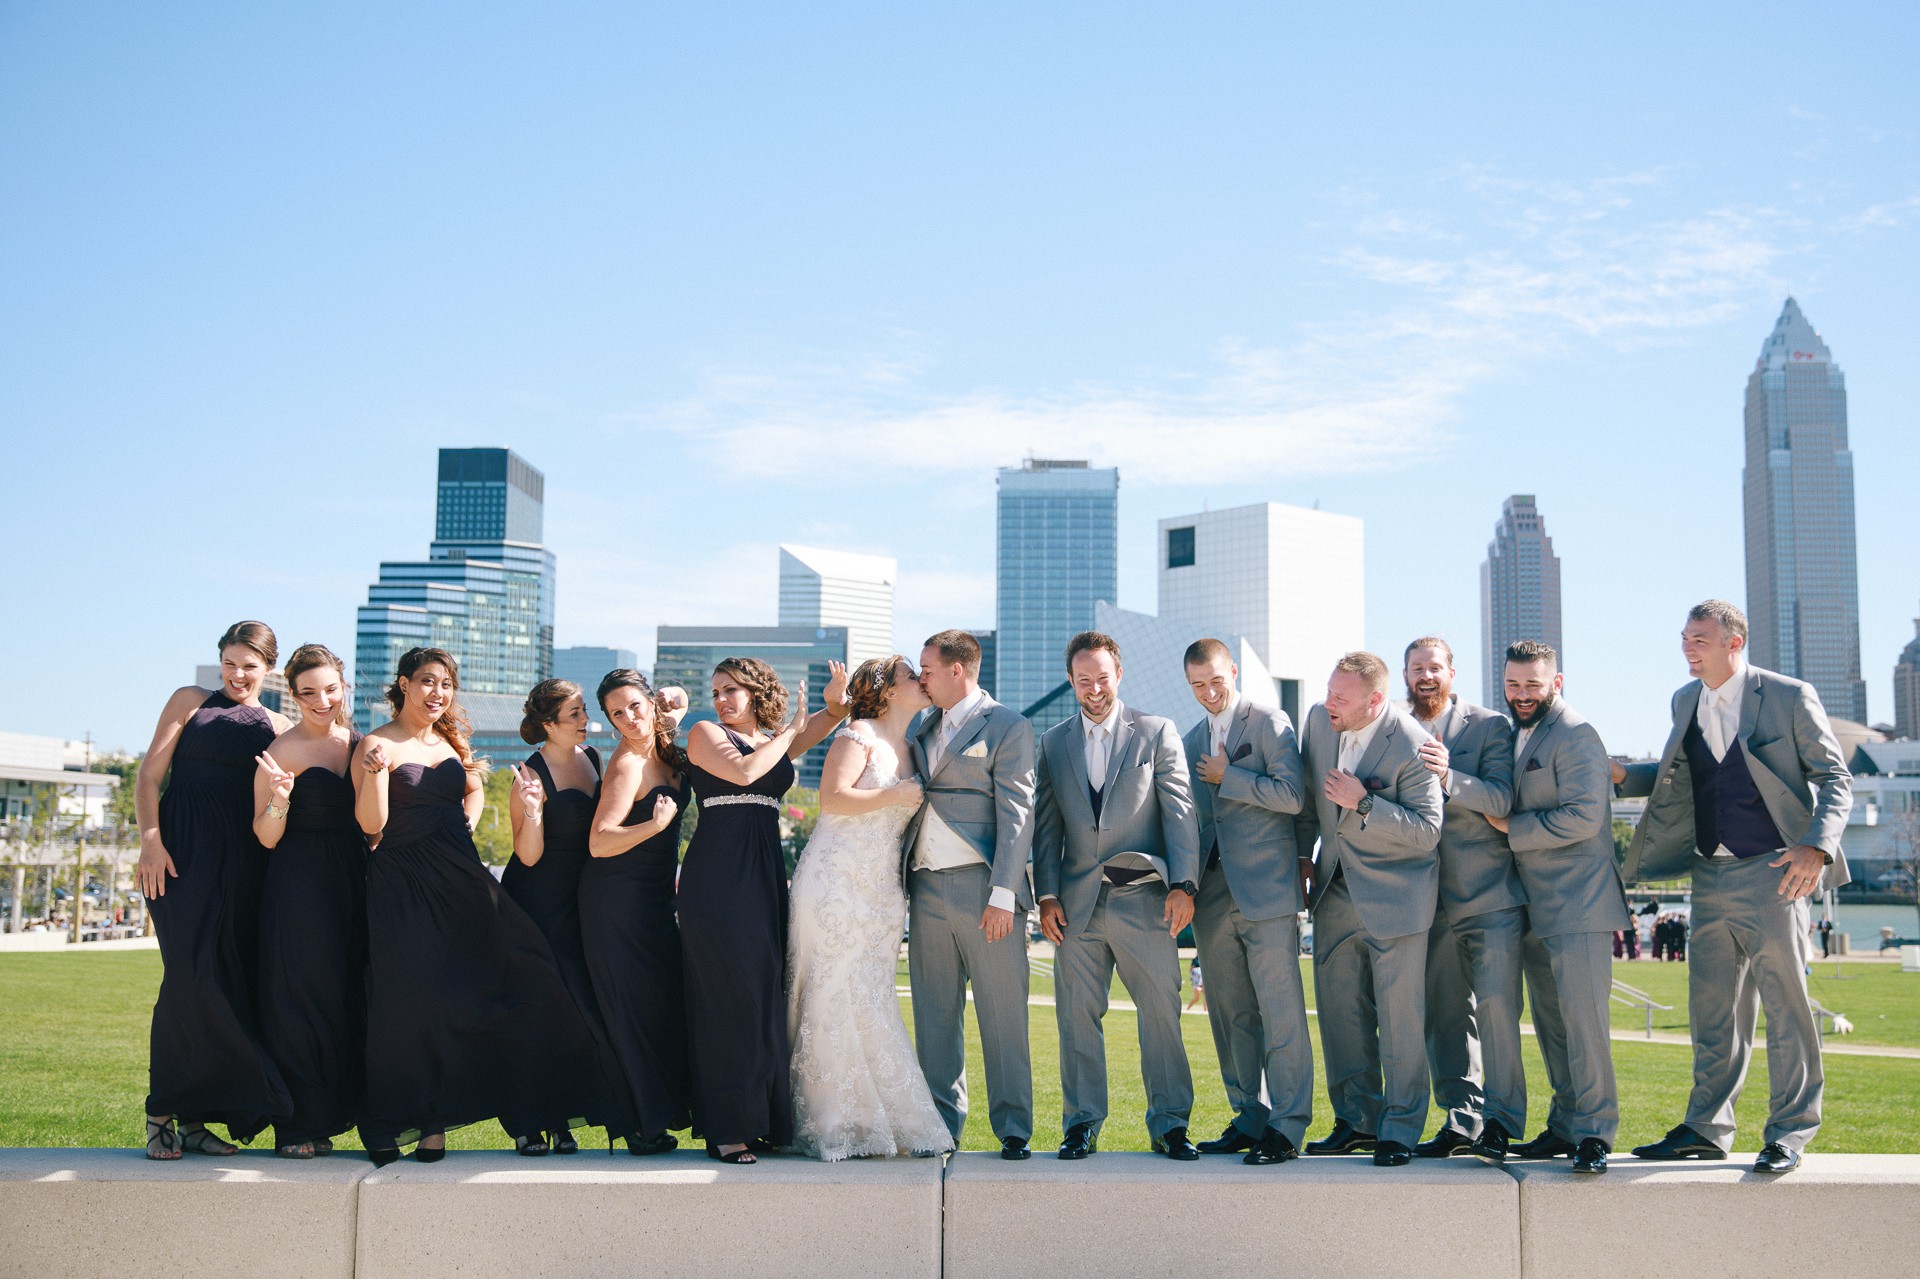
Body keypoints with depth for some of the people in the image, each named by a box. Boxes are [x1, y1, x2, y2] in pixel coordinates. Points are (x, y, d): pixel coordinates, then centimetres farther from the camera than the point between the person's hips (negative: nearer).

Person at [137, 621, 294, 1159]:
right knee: (192, 972, -14)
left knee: (229, 979, -2)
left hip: (242, 861, 3)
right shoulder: (191, 702, 10)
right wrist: (150, 840, -10)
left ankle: (193, 1117, 5)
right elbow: (149, 775, 3)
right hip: (184, 851, -3)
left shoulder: (278, 726, 17)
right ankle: (163, 1111, -4)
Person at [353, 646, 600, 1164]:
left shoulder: (451, 741, 14)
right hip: (405, 888, -5)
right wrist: (375, 770, -26)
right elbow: (372, 824, -11)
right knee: (412, 1003, -7)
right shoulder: (377, 745, -5)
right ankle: (416, 1121, 5)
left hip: (461, 883, 6)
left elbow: (474, 789, 33)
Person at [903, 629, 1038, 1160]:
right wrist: (898, 883, 10)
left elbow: (1016, 815, -8)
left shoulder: (1008, 726, -1)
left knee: (1002, 1015, -2)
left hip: (982, 889, -6)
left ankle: (1013, 1128, 6)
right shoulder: (925, 729, 19)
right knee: (934, 1015, 9)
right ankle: (942, 1124, 17)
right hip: (927, 889, 6)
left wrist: (1002, 894, -15)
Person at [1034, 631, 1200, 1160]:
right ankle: (1082, 1124, 16)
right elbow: (1046, 825, 11)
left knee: (1161, 1014, 0)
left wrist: (1183, 884, -9)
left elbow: (1179, 812, 0)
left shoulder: (1157, 732, 4)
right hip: (1077, 904, 2)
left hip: (1144, 900, -2)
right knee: (1077, 1018, 5)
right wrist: (1046, 896, 2)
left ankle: (1169, 1124, 11)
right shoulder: (1053, 743, 12)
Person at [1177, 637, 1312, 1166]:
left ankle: (1287, 1127, -3)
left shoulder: (1269, 722, -1)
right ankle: (1250, 1120, 17)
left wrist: (1227, 777, -8)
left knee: (1281, 1013, -6)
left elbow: (1292, 794, -13)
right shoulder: (1190, 742, 18)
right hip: (1213, 896, 6)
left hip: (1266, 889, -6)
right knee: (1231, 1016, 9)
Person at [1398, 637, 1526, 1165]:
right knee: (1444, 1015, 7)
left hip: (1489, 894, -4)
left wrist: (1448, 776, -27)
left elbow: (1502, 799, -12)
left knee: (1496, 1005, -11)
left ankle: (1500, 1121, -4)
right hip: (1430, 900, 4)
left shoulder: (1490, 726, 0)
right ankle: (1461, 1120, 16)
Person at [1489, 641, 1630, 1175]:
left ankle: (1594, 1132, -3)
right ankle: (1565, 1126, 20)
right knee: (1550, 1024, 12)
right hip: (1535, 906, 9)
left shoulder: (1575, 735, -10)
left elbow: (1585, 815, -19)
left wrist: (1513, 828, -13)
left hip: (1578, 903, -9)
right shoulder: (1516, 735, 18)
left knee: (1583, 1017, -9)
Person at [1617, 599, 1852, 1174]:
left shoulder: (1790, 697, -6)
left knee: (1785, 1003, -2)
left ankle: (1789, 1133, 8)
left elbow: (1834, 778, -4)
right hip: (1711, 876, 6)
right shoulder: (1685, 701, 11)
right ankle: (1706, 1128, 18)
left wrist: (1817, 847, -18)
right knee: (1712, 1008, 10)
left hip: (1772, 873, -6)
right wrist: (1622, 776, 6)